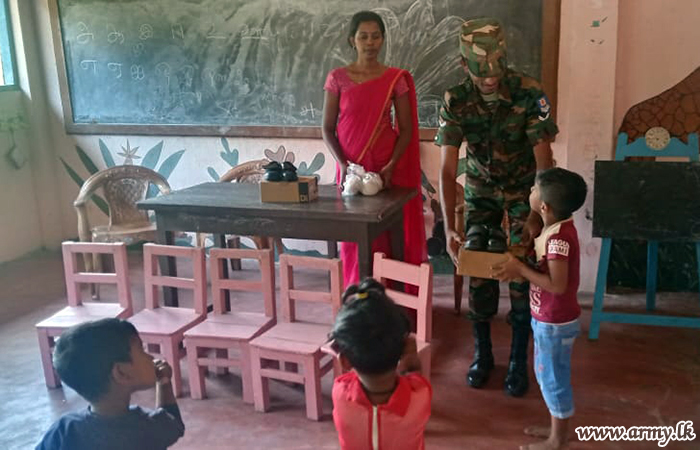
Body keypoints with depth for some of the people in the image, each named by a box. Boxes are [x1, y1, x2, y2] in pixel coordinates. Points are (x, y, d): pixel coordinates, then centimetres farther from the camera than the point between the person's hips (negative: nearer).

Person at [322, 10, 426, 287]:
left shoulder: (396, 79, 0)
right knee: (353, 236, 4)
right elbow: (328, 129, 1)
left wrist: (391, 166, -12)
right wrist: (342, 164, -13)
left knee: (389, 236, 1)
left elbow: (406, 130, 1)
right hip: (351, 168, 1)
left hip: (386, 170, 0)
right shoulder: (337, 78, 0)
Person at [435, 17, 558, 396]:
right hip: (481, 189, 2)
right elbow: (447, 169, -22)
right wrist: (449, 228, -31)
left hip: (523, 189, -1)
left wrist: (536, 215, -31)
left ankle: (519, 361, 9)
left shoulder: (529, 94, -25)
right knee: (478, 270, -3)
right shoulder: (455, 101, -20)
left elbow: (544, 161, -22)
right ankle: (482, 354, 15)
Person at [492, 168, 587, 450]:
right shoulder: (556, 229, 2)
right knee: (546, 376, 22)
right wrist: (519, 266, -3)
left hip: (555, 323, -9)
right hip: (547, 319, 9)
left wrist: (520, 270, -23)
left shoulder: (559, 237, -28)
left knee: (554, 380, 7)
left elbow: (557, 284, -30)